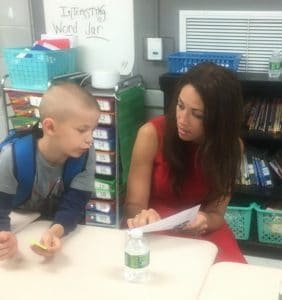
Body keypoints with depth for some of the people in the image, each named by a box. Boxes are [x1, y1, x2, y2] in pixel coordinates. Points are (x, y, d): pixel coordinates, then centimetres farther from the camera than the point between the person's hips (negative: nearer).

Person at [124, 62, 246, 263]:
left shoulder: (231, 146, -11)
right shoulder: (151, 134, -18)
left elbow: (216, 213, -7)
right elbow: (133, 205, -14)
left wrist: (204, 221, -31)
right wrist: (143, 217, -38)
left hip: (203, 232, 2)